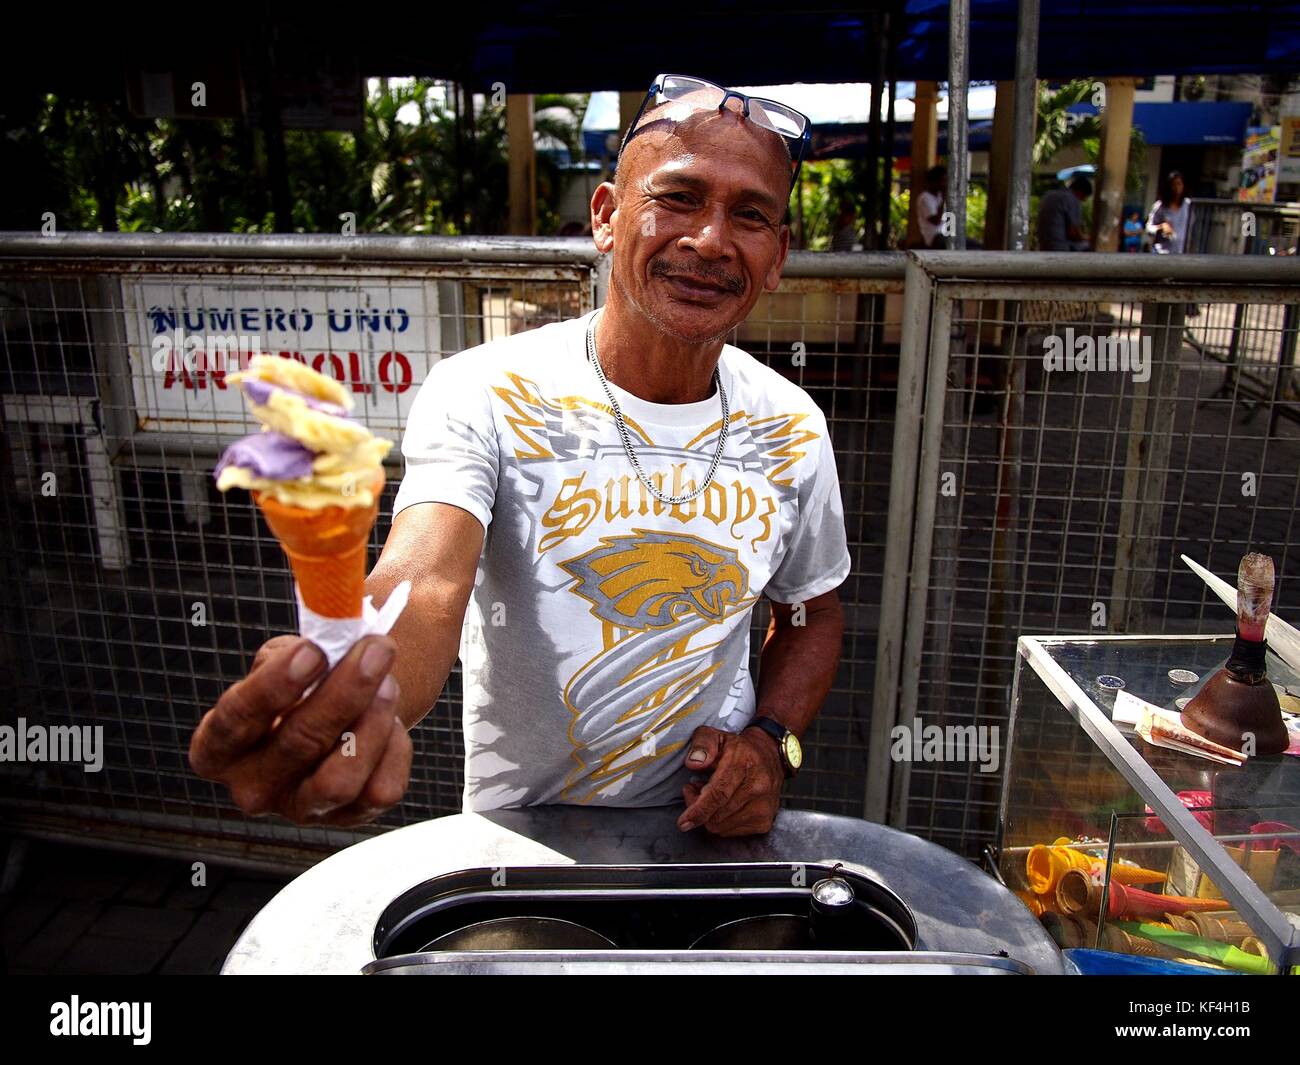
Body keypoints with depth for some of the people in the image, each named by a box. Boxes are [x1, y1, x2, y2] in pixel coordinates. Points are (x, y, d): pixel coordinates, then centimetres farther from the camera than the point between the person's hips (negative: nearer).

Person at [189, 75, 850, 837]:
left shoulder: (793, 428, -4)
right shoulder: (484, 396, -16)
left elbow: (814, 611, 10)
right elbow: (425, 584, -32)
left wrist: (773, 740, -7)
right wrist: (348, 714, -53)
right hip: (520, 838, -1)